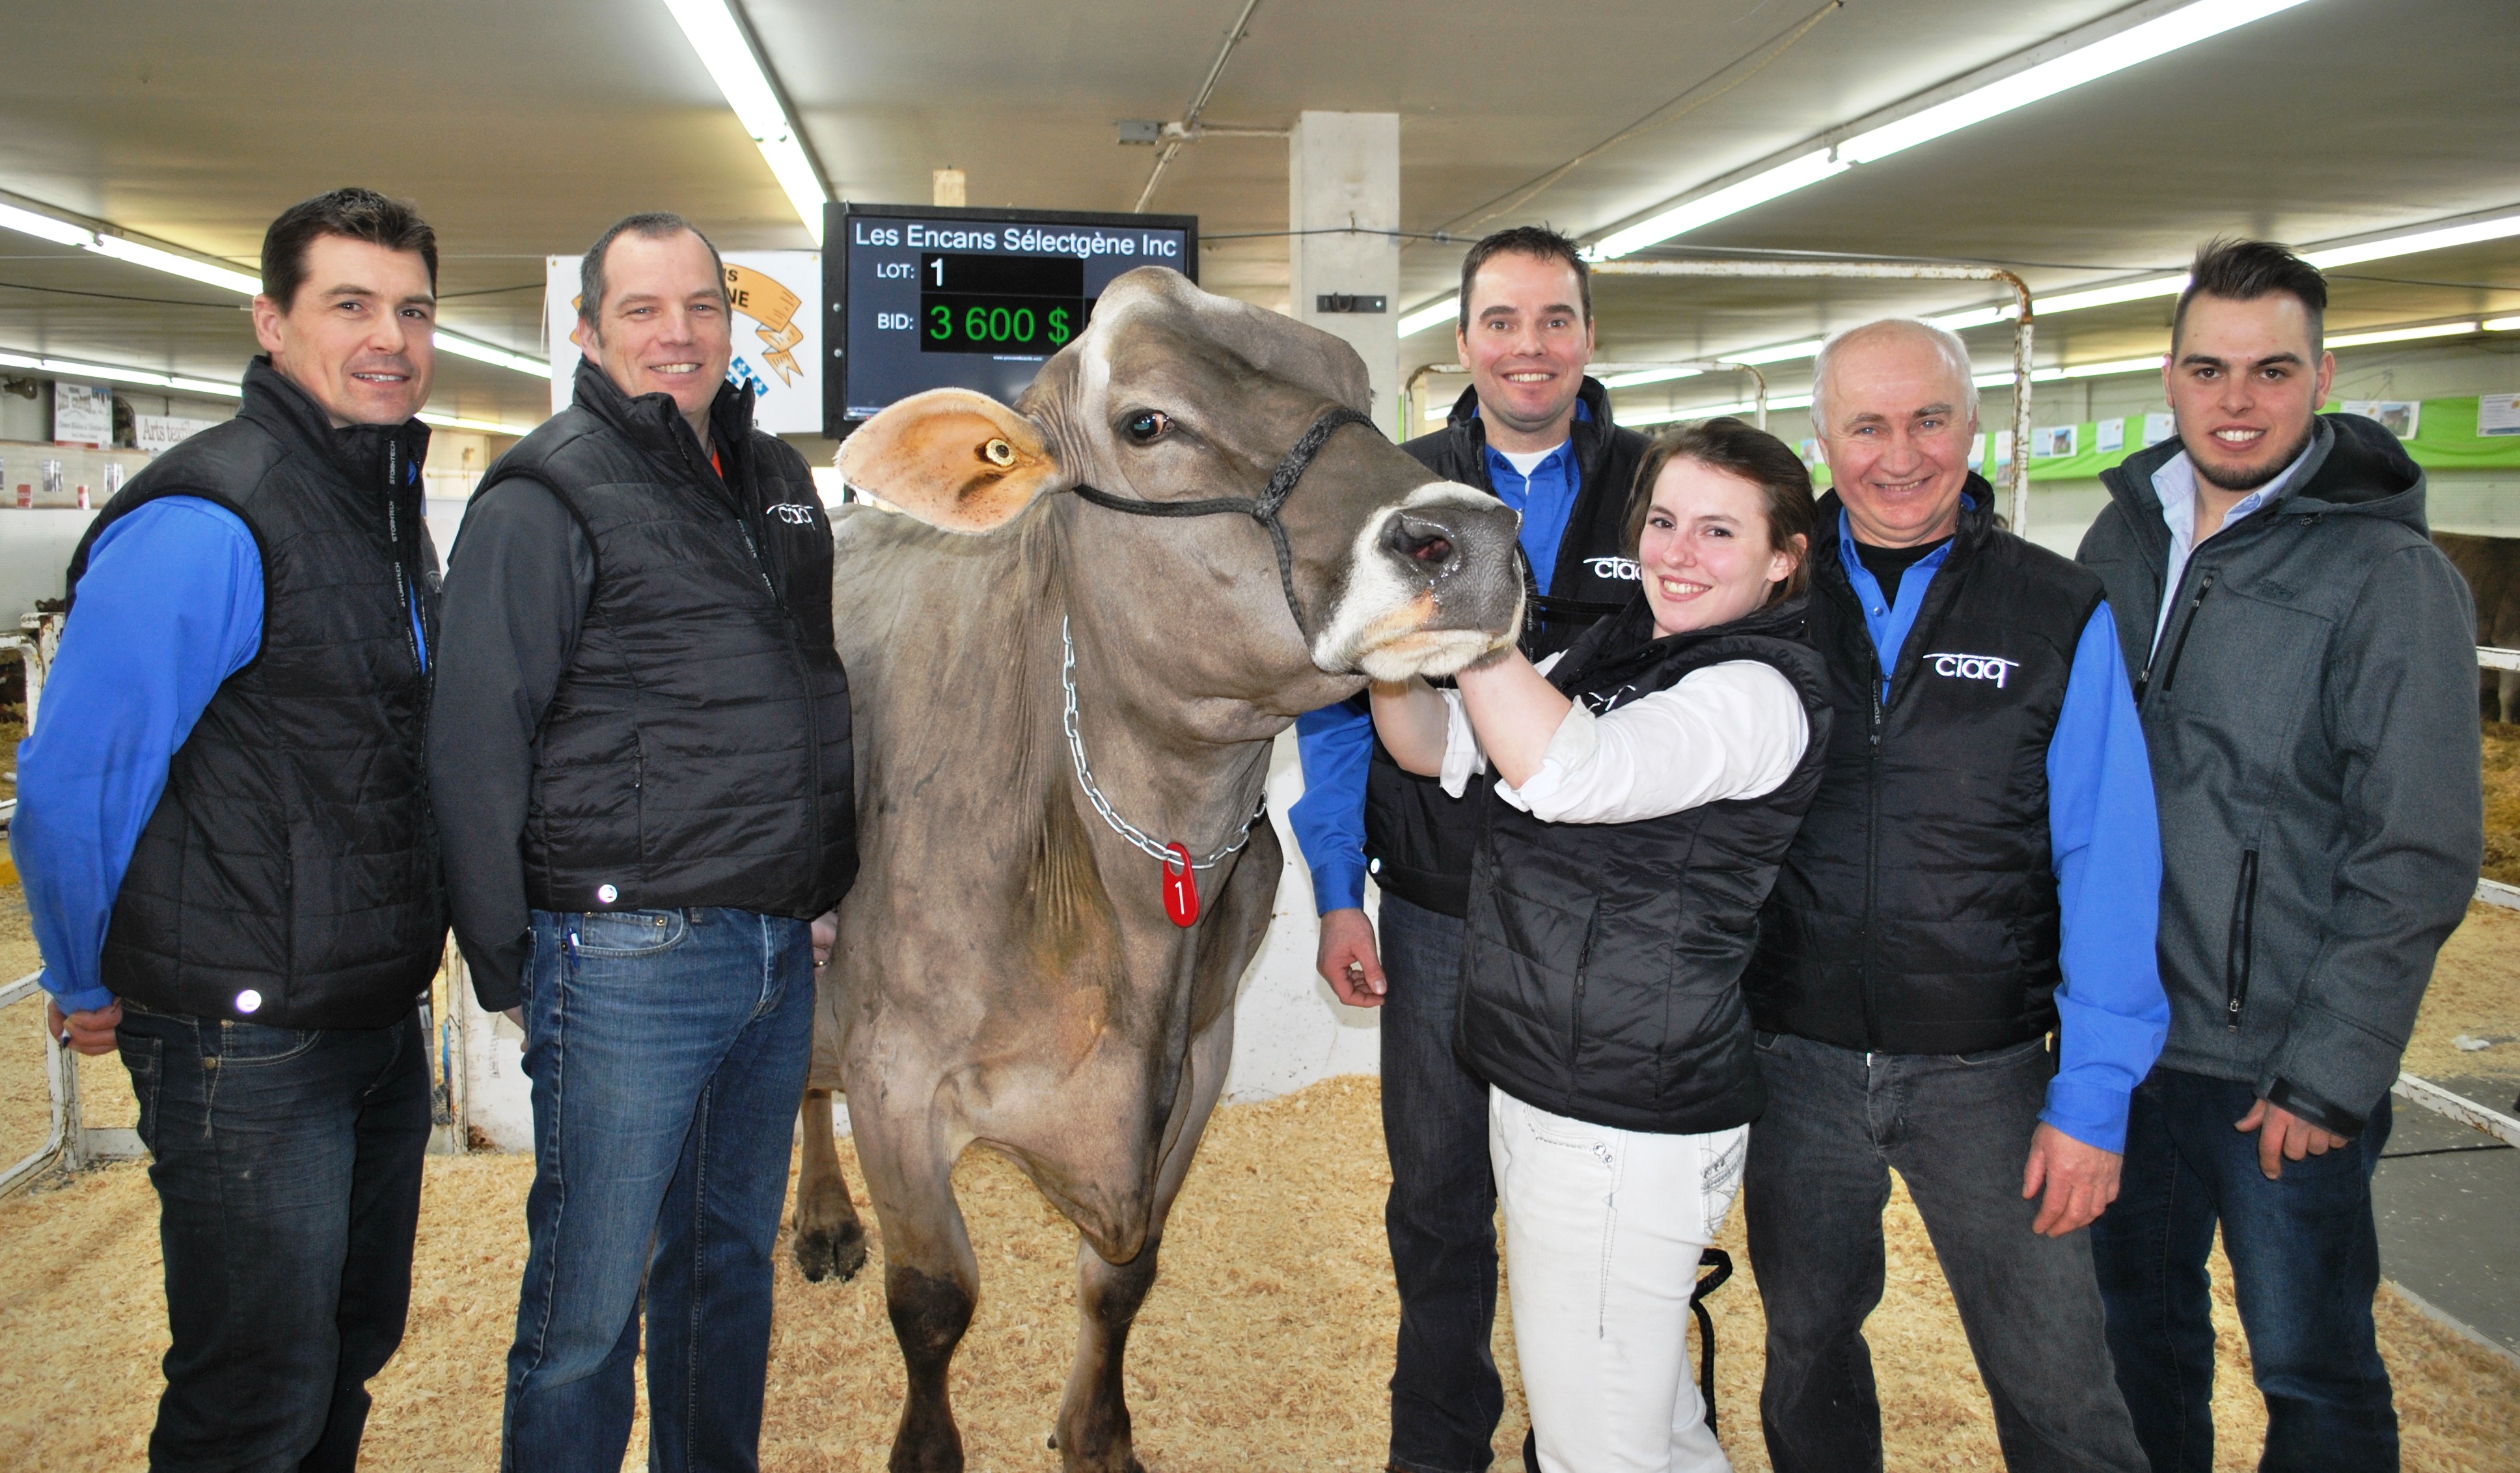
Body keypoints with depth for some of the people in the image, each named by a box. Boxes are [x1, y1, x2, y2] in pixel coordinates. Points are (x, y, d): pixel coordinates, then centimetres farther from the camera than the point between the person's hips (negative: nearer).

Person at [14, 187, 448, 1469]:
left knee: (354, 1349, 21)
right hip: (246, 1038, -8)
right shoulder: (202, 525, -19)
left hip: (381, 1016, 8)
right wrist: (91, 991, -4)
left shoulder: (392, 509, 10)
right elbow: (69, 784, -17)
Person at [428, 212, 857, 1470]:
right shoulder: (547, 496, -8)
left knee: (733, 1259, 19)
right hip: (628, 959, -6)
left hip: (779, 952, 7)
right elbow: (474, 745, -10)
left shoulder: (778, 481, 13)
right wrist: (507, 969, -9)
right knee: (589, 1306, 3)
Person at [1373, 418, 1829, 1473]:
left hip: (1627, 1134, -8)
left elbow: (1565, 771, -33)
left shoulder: (1761, 692, -17)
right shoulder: (1609, 657, 9)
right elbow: (1435, 747, 5)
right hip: (1539, 1093, 9)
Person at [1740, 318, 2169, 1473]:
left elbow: (2109, 867, -4)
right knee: (1807, 1348, 19)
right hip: (1796, 1058, 2)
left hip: (1985, 1072, -1)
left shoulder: (2060, 617, -4)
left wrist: (2094, 1095, -8)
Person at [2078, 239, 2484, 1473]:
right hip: (2115, 1035, 5)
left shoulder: (2392, 577, -11)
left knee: (2313, 1372, 9)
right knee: (2138, 1325, 20)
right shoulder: (2123, 538, 6)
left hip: (2282, 1070, -5)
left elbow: (2418, 859, -13)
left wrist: (2329, 1080, -15)